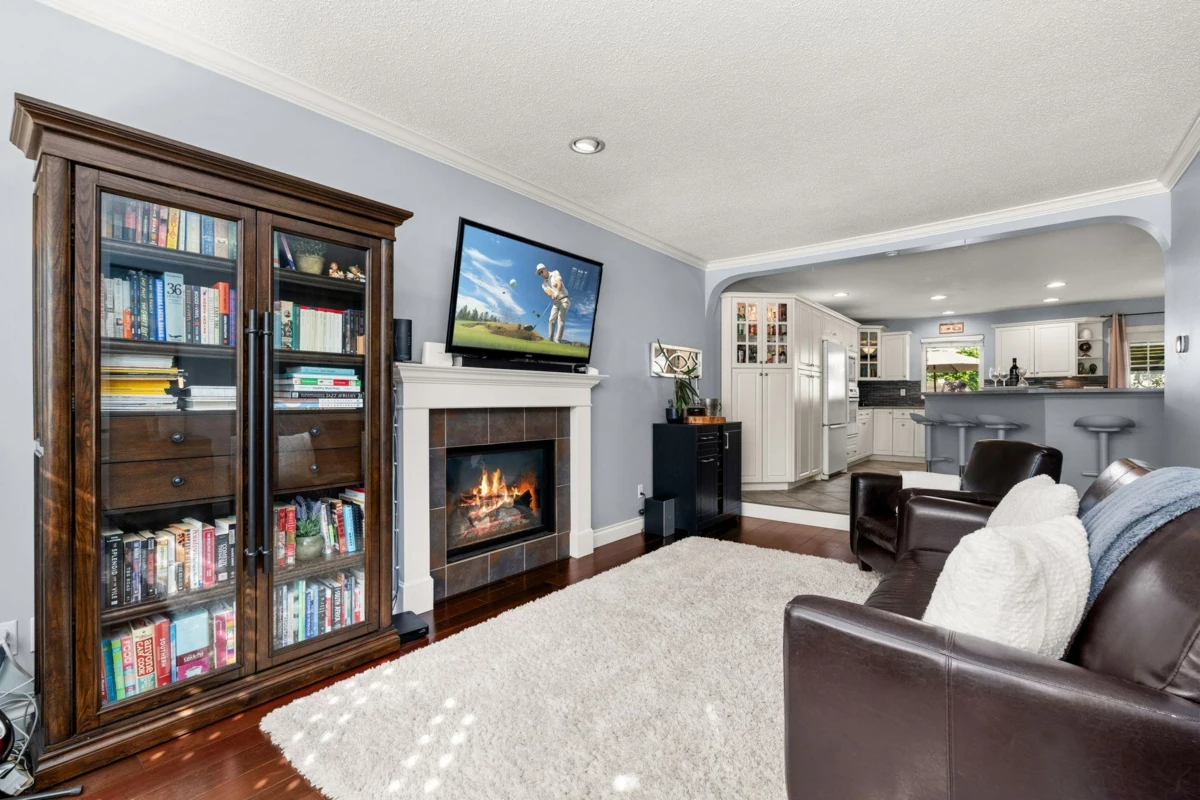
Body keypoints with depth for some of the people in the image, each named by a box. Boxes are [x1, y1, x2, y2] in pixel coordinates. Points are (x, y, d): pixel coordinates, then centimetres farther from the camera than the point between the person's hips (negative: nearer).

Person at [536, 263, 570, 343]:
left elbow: (559, 284, -16)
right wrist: (553, 295, -33)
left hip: (564, 300, -6)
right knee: (552, 320, -3)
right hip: (556, 302, 6)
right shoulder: (544, 284, 12)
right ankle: (551, 339, 0)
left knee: (560, 319, -15)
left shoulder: (555, 273, 0)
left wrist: (557, 293, -33)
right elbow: (548, 292, -9)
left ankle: (558, 340, -23)